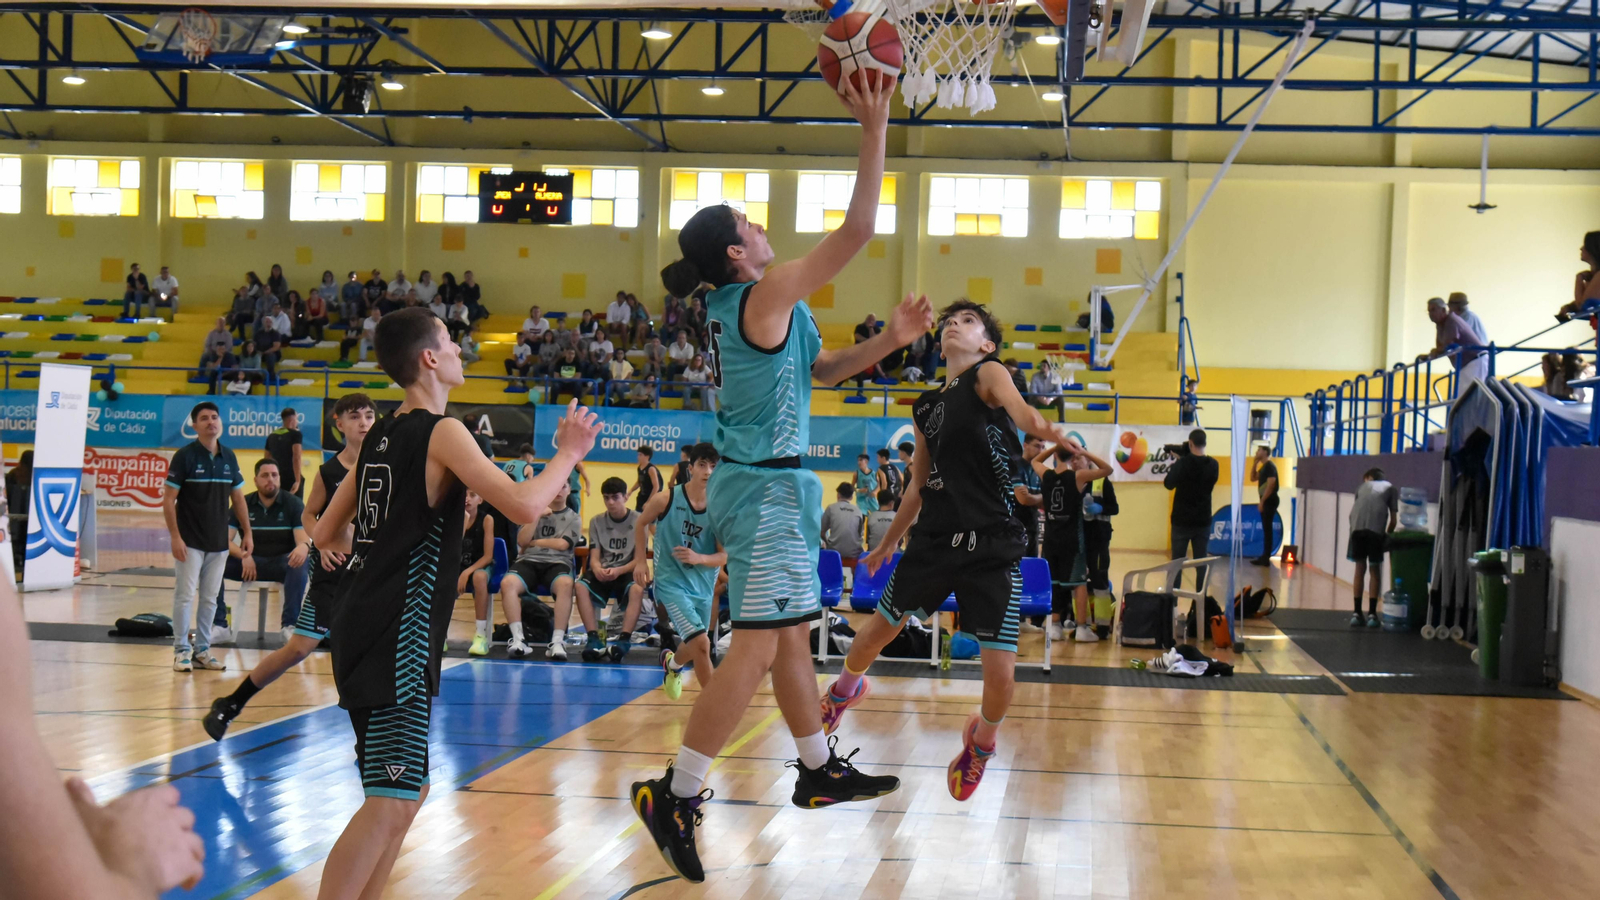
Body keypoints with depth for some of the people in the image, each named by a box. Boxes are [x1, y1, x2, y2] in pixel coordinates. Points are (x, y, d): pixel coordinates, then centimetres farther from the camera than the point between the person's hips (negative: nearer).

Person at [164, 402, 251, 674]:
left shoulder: (229, 457, 7)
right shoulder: (185, 456, -7)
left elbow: (238, 498, 16)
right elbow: (168, 499, -8)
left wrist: (247, 532, 9)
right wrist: (175, 537, -15)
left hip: (219, 542, 5)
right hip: (190, 541, -4)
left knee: (210, 598, 9)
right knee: (185, 595, -3)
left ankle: (202, 650, 17)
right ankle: (181, 650, 6)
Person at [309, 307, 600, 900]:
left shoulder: (380, 436, 15)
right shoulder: (442, 432, -10)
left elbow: (328, 536, 21)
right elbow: (523, 506, -22)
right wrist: (568, 453, -6)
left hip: (364, 624, 9)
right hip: (398, 634, -9)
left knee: (406, 791, 17)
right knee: (391, 801, -11)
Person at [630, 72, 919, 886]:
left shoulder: (737, 306, 13)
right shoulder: (770, 293, -15)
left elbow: (819, 369, 23)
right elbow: (857, 230, -18)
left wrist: (891, 341, 12)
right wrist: (874, 130, -14)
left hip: (763, 480, 10)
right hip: (766, 484, -10)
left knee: (791, 634, 18)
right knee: (758, 645, -11)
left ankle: (819, 771, 29)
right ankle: (676, 794, -11)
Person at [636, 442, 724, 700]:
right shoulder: (666, 499, -13)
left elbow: (725, 556, -7)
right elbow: (641, 524, 8)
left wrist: (699, 558, -25)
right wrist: (642, 561, 2)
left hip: (703, 584, 4)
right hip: (671, 581, -4)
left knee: (693, 646, 23)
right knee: (701, 643, -21)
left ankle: (672, 663, 59)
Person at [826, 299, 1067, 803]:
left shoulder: (989, 375, -3)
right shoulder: (926, 407, 14)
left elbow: (1019, 409, -27)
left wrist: (1041, 428, -48)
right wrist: (887, 545, 30)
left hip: (992, 548, -5)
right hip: (934, 540, 5)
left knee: (1000, 675, -10)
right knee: (878, 629, 16)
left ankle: (982, 740, 22)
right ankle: (845, 690, 49)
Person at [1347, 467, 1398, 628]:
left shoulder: (1363, 487, 32)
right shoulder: (1390, 488, 26)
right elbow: (1393, 520, 19)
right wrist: (1387, 536, 31)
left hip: (1357, 527, 2)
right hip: (1376, 528, -2)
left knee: (1360, 569, 13)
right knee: (1375, 571, 10)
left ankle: (1357, 613, 13)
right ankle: (1372, 614, 7)